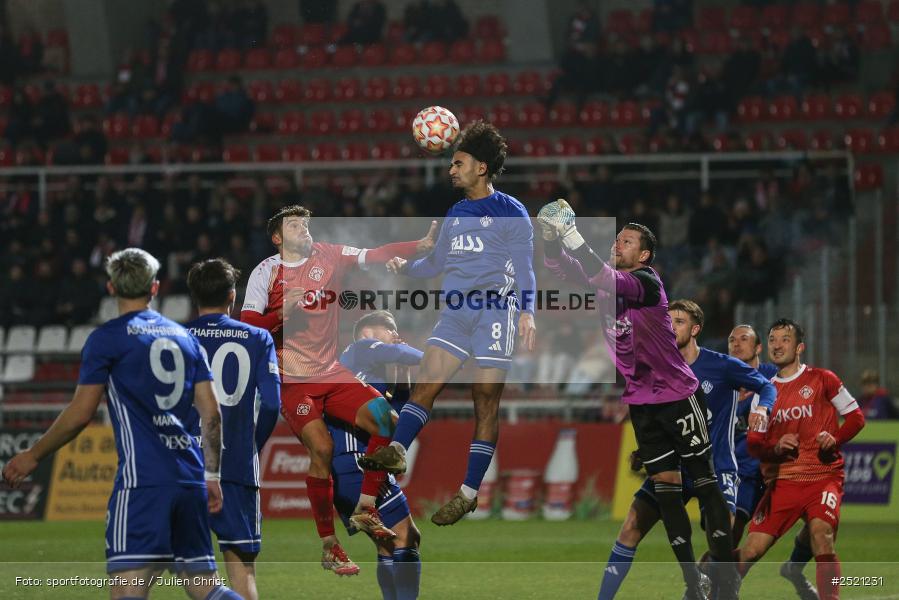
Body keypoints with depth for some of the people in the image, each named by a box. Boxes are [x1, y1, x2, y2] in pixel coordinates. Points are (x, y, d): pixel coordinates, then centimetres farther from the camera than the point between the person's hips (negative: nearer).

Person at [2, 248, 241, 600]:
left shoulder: (107, 339, 0)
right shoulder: (185, 337, 17)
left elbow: (81, 413, -2)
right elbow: (212, 415, 14)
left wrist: (33, 456, 10)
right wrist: (212, 475, 23)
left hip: (143, 479, -6)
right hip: (190, 480, 6)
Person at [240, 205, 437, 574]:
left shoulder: (328, 256, 8)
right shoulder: (265, 272, 0)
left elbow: (374, 256, -6)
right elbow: (247, 326, -5)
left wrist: (421, 246, -20)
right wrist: (282, 314, -21)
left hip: (331, 374, 4)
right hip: (291, 380, -4)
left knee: (385, 419, -14)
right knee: (321, 447, -21)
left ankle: (365, 509, 0)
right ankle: (329, 547, -13)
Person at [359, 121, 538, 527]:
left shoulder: (510, 213, -1)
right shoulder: (455, 214, 19)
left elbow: (524, 269, -6)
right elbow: (437, 263, 29)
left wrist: (526, 312, -19)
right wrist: (405, 268, 13)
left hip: (494, 311, -7)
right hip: (455, 314, 7)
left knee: (486, 401, -5)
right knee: (425, 383, -12)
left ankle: (469, 493, -6)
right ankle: (396, 452, -26)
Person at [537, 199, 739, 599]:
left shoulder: (646, 281, -15)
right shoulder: (609, 284, 6)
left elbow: (612, 281, -34)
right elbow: (568, 271, -3)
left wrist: (572, 238, -42)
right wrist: (551, 239, -23)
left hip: (678, 397, -7)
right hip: (640, 402, 7)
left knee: (704, 483, -3)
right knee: (664, 488, 4)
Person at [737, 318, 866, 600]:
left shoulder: (821, 379, 3)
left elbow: (855, 417, 6)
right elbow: (753, 442, 13)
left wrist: (834, 438, -13)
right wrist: (775, 448, -9)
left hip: (822, 476, -3)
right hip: (782, 480, 3)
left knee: (821, 536, -28)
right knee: (751, 550, -6)